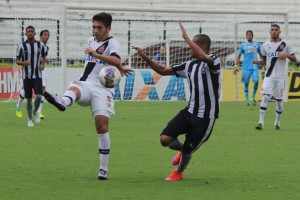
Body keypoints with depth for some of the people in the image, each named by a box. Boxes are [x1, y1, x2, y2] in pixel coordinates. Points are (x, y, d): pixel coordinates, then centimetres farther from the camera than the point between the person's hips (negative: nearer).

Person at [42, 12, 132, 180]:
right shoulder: (91, 41, 18)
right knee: (74, 87, -33)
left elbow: (116, 61, -25)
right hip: (86, 85, 4)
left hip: (102, 89, -4)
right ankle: (63, 101, -72)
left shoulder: (112, 43, -3)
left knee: (102, 126, -11)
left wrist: (96, 55, -40)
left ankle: (104, 169, -2)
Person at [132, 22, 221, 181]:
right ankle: (182, 150, 26)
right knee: (165, 139, -9)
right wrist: (145, 57, 2)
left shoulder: (213, 62, -12)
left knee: (187, 150, 5)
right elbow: (163, 71, 14)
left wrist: (186, 37, -30)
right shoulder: (189, 65, 9)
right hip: (190, 111, 6)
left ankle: (179, 172, 38)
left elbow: (203, 57, -37)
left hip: (206, 117, -6)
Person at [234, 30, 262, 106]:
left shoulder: (257, 44, 8)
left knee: (256, 81, -16)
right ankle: (247, 100, 10)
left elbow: (261, 54, 17)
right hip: (246, 67, 0)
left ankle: (253, 97, 2)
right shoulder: (243, 45, 4)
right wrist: (236, 65, -4)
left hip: (255, 67, 0)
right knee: (246, 83, 1)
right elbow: (238, 55, 5)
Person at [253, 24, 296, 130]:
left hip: (280, 76, -1)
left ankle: (277, 123, 20)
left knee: (279, 100, 5)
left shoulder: (286, 44, 1)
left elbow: (294, 59, 3)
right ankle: (261, 122, -16)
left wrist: (287, 55, -17)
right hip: (269, 76, 1)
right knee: (265, 97, -14)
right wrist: (257, 62, -5)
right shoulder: (265, 45, 8)